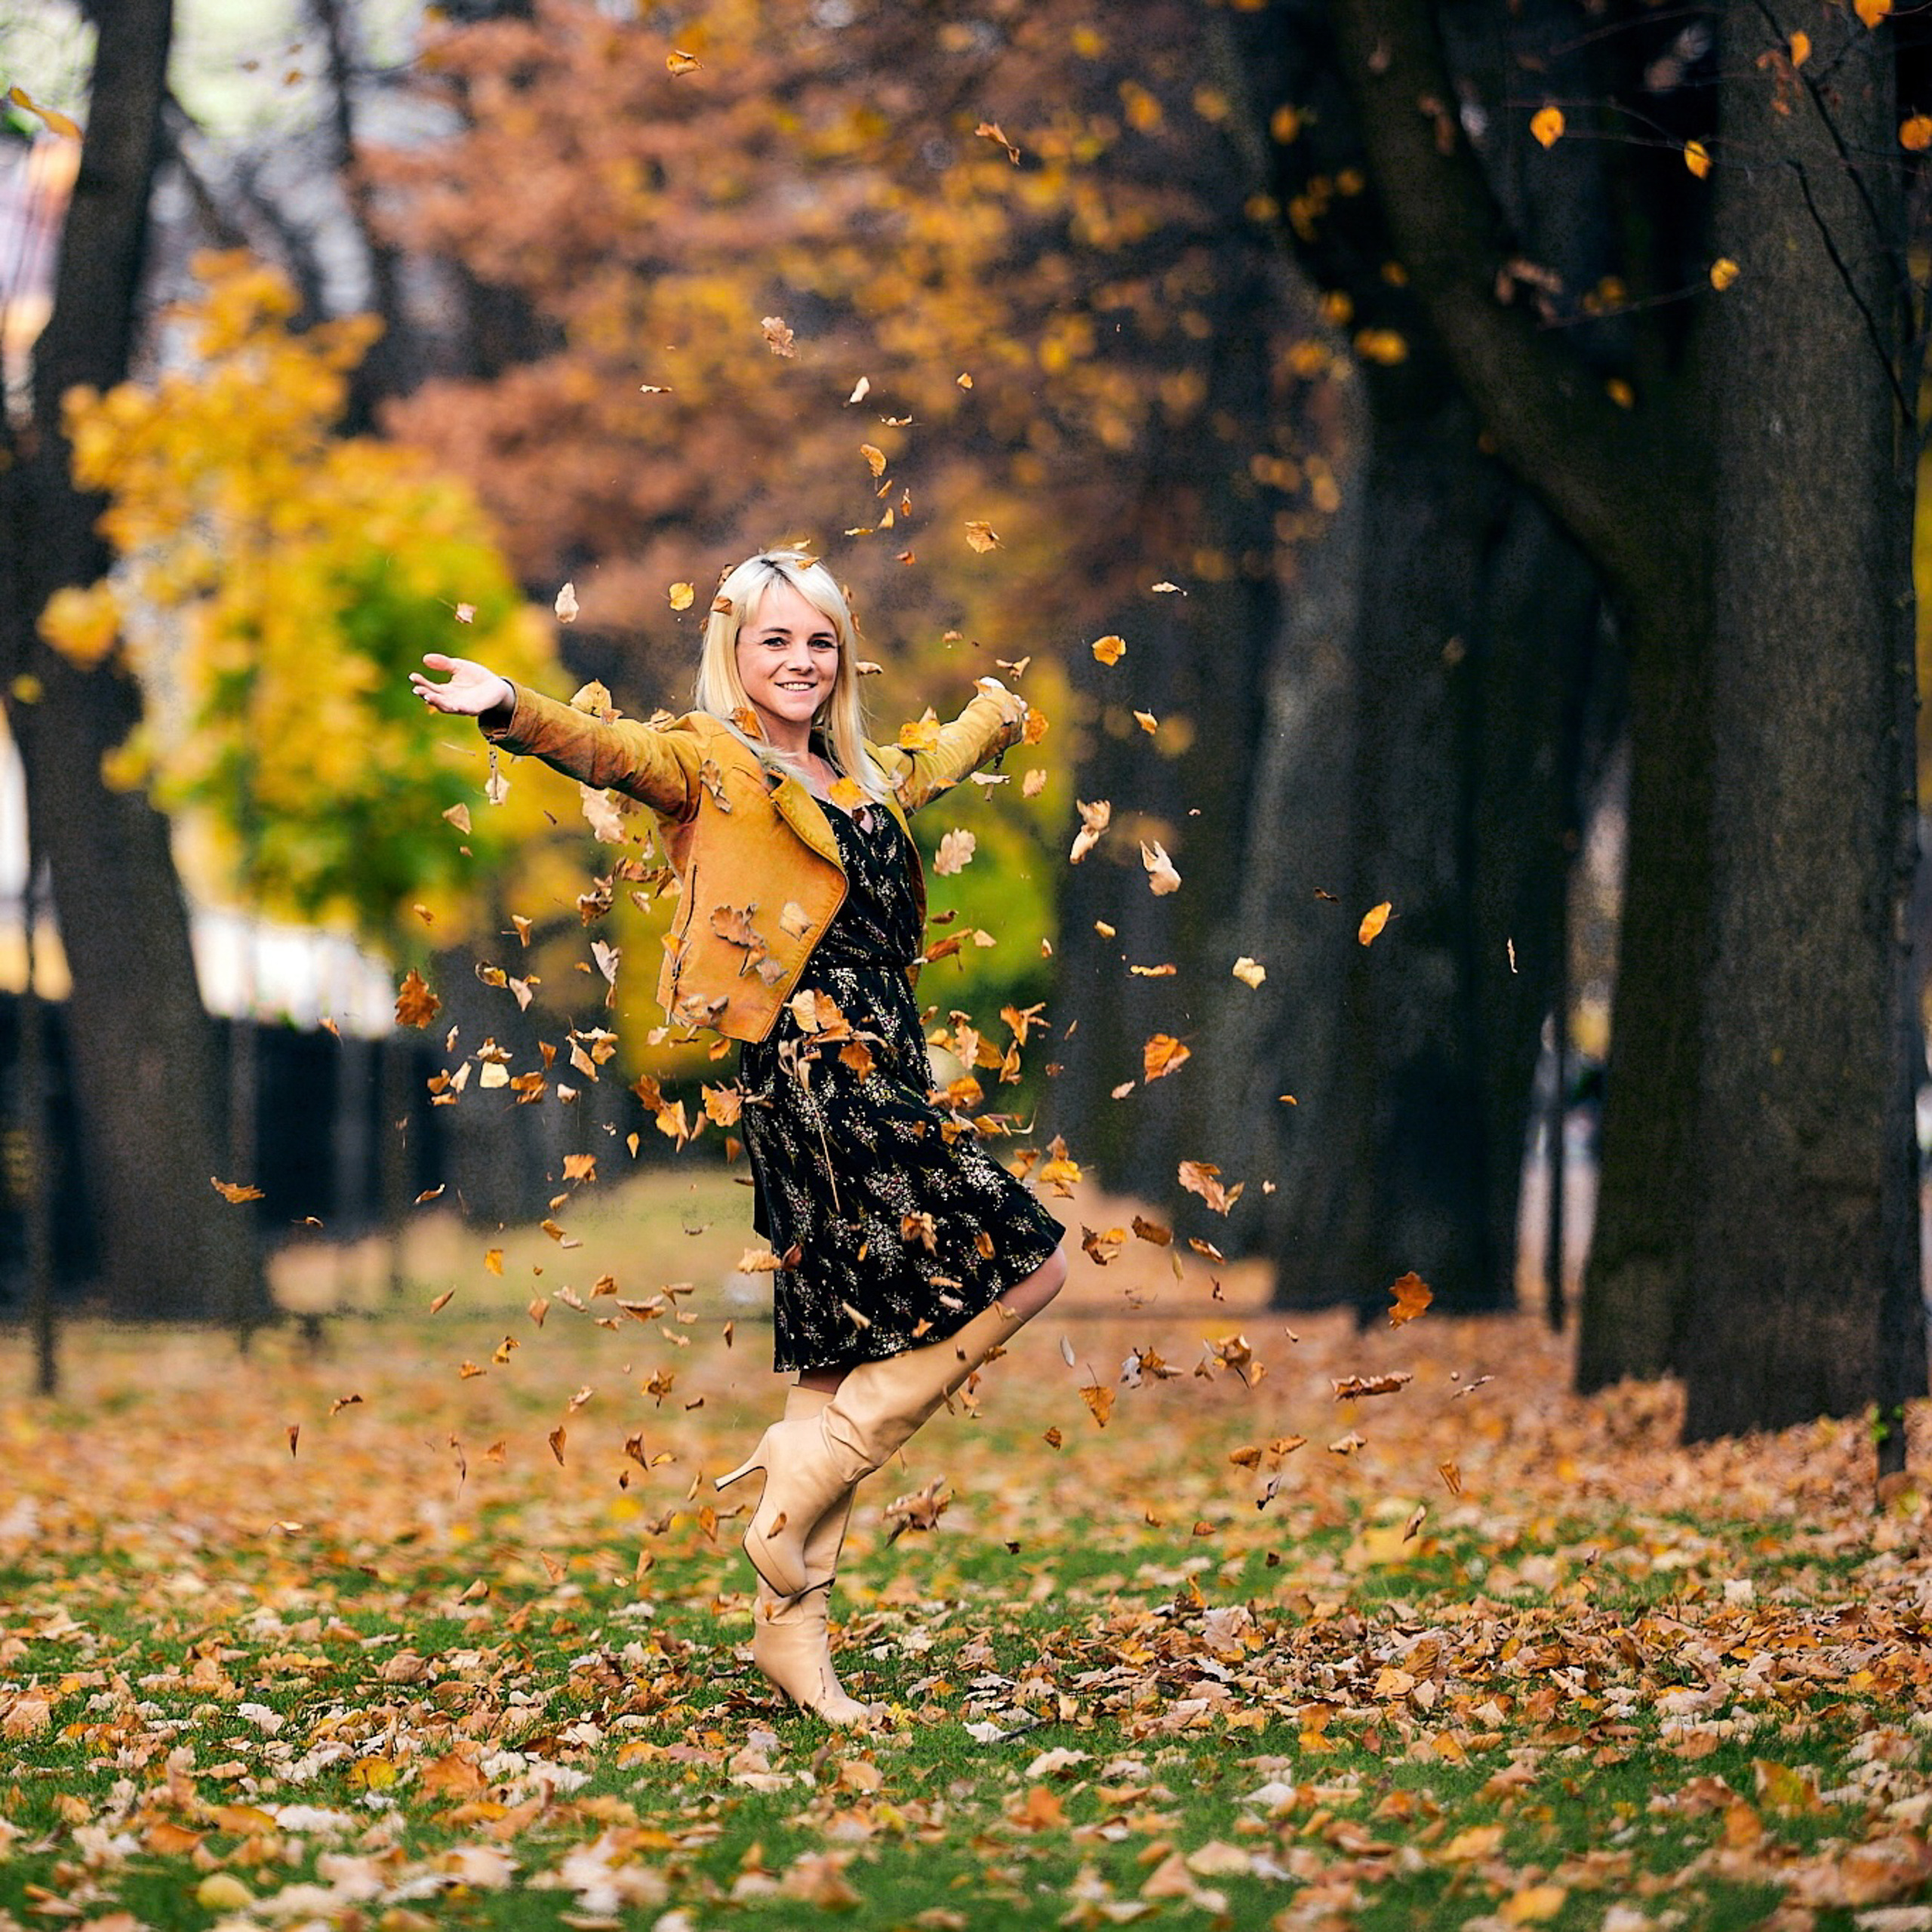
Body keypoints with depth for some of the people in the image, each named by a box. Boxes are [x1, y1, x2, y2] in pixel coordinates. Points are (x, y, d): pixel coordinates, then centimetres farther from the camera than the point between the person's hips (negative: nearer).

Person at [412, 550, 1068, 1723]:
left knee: (846, 1352, 4)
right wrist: (511, 709, -41)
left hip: (879, 1075, 8)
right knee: (1028, 1265, -10)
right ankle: (809, 1467, -4)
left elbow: (935, 770, 45)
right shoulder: (711, 762, -1)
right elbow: (608, 749, -21)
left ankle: (791, 1621, 7)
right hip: (812, 1066, -8)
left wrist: (997, 714, 62)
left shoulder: (864, 777, 22)